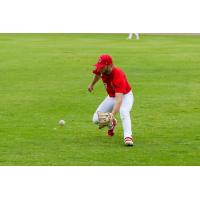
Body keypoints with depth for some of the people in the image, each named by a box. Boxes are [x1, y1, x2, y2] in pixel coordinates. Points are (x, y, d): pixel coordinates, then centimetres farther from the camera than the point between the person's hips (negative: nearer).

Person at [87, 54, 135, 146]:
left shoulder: (118, 75, -39)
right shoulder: (101, 70, -18)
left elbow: (119, 99, -48)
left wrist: (112, 114, -61)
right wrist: (92, 84, 29)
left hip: (125, 96, -7)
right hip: (111, 97, 7)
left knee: (124, 112, -39)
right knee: (96, 119, -2)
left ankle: (128, 136, -46)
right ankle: (111, 124, 30)